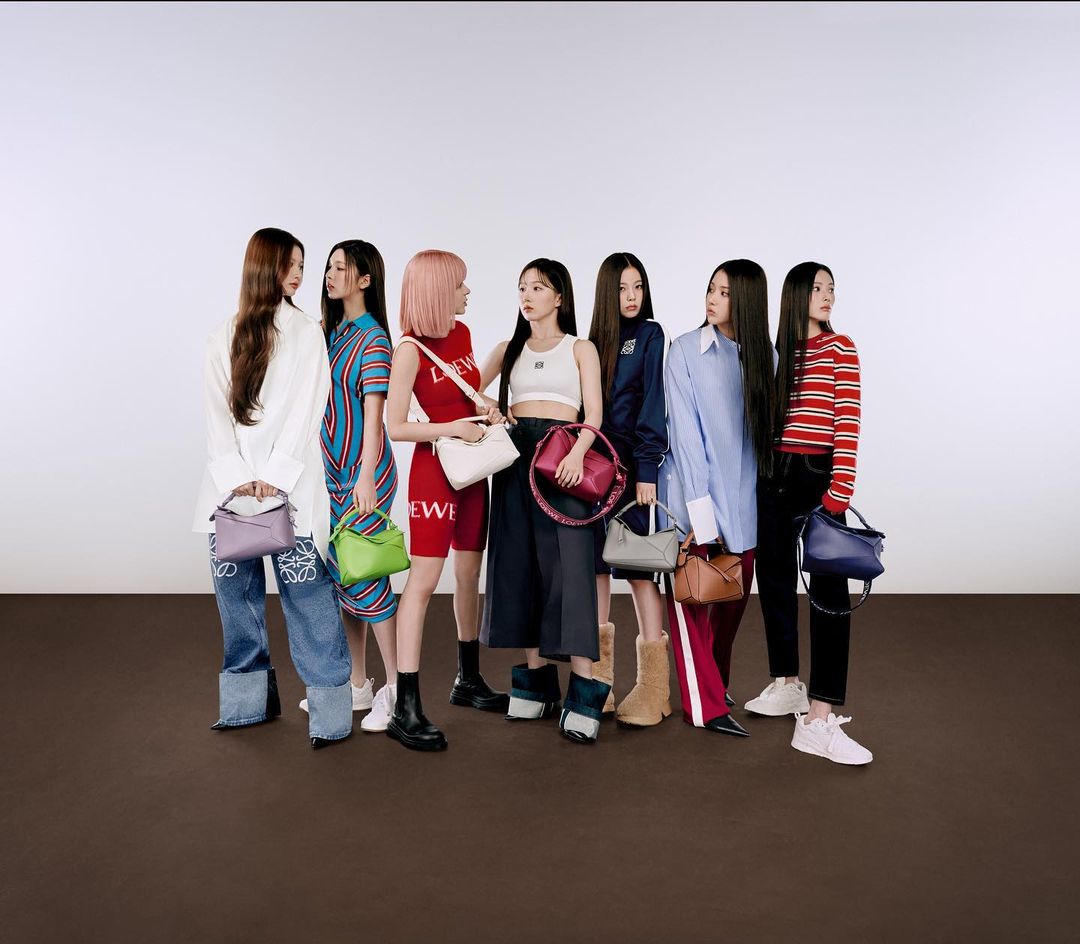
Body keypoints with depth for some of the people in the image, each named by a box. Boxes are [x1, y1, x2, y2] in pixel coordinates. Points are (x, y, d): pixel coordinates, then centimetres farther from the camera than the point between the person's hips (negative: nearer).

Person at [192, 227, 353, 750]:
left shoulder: (307, 331, 7)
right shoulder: (223, 338, 13)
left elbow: (306, 411, -2)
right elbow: (217, 414, 4)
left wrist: (274, 476, -12)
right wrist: (236, 476, -10)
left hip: (290, 486, -3)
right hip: (230, 485, 3)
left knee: (307, 596, -7)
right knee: (236, 594, 8)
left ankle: (330, 710, -1)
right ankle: (250, 700, 22)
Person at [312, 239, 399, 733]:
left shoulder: (373, 340, -10)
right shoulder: (333, 332, 14)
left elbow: (374, 415, -16)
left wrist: (366, 476, -20)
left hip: (364, 470, -8)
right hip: (332, 468, 8)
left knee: (364, 574, -6)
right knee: (340, 575, 11)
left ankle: (396, 690, 5)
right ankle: (357, 685, 22)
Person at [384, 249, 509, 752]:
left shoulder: (462, 333, 8)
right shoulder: (410, 349, -13)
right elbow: (395, 427, -16)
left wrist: (486, 405, 2)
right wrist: (453, 427, -20)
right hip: (433, 467, -7)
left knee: (469, 573, 14)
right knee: (424, 578, -9)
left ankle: (468, 679, 30)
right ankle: (406, 708, -6)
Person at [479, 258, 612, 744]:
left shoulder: (580, 348, 9)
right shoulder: (508, 349, 18)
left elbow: (594, 414, -1)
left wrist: (577, 453, -20)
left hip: (563, 456, -4)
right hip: (515, 455, 4)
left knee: (567, 563, -12)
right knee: (520, 562, 1)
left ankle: (584, 689, -12)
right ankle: (534, 679, 10)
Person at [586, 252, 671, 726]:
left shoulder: (650, 335, -1)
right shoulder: (596, 341, 14)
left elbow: (653, 405, -8)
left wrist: (647, 470, -15)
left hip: (633, 465, -5)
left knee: (639, 567, -5)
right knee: (595, 564, 5)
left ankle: (653, 687, 2)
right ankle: (598, 683, 14)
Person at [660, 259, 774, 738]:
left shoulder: (763, 356, 7)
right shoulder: (686, 349, -6)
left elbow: (765, 428, 9)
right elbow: (684, 429, -10)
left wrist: (760, 491, 0)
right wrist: (700, 507, -15)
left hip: (743, 498, 4)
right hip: (692, 491, -4)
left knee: (735, 596, 12)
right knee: (692, 598, 0)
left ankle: (716, 681, 32)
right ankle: (704, 705, 8)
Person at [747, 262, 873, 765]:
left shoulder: (841, 349, 0)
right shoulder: (777, 351, 12)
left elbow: (848, 424, -8)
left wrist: (838, 495, -16)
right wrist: (757, 471, 6)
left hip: (817, 475, -5)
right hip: (773, 476, 5)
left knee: (829, 591, -8)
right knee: (775, 581, 11)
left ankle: (818, 719, -8)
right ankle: (785, 686, 28)